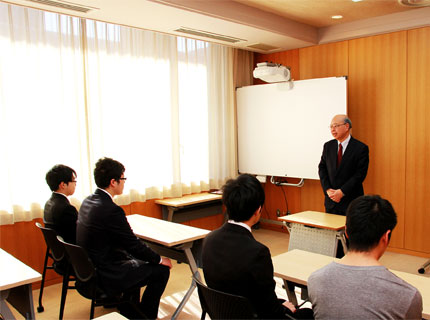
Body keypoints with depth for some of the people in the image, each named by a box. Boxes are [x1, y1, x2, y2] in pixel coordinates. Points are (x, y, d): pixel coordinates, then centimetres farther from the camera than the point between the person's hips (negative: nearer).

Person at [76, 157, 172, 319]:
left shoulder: (87, 202, 2)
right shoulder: (111, 210, -26)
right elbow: (134, 244, -18)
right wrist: (159, 259, -3)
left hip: (89, 269, 9)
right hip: (105, 278, -9)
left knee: (133, 258, 28)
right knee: (161, 270, 0)